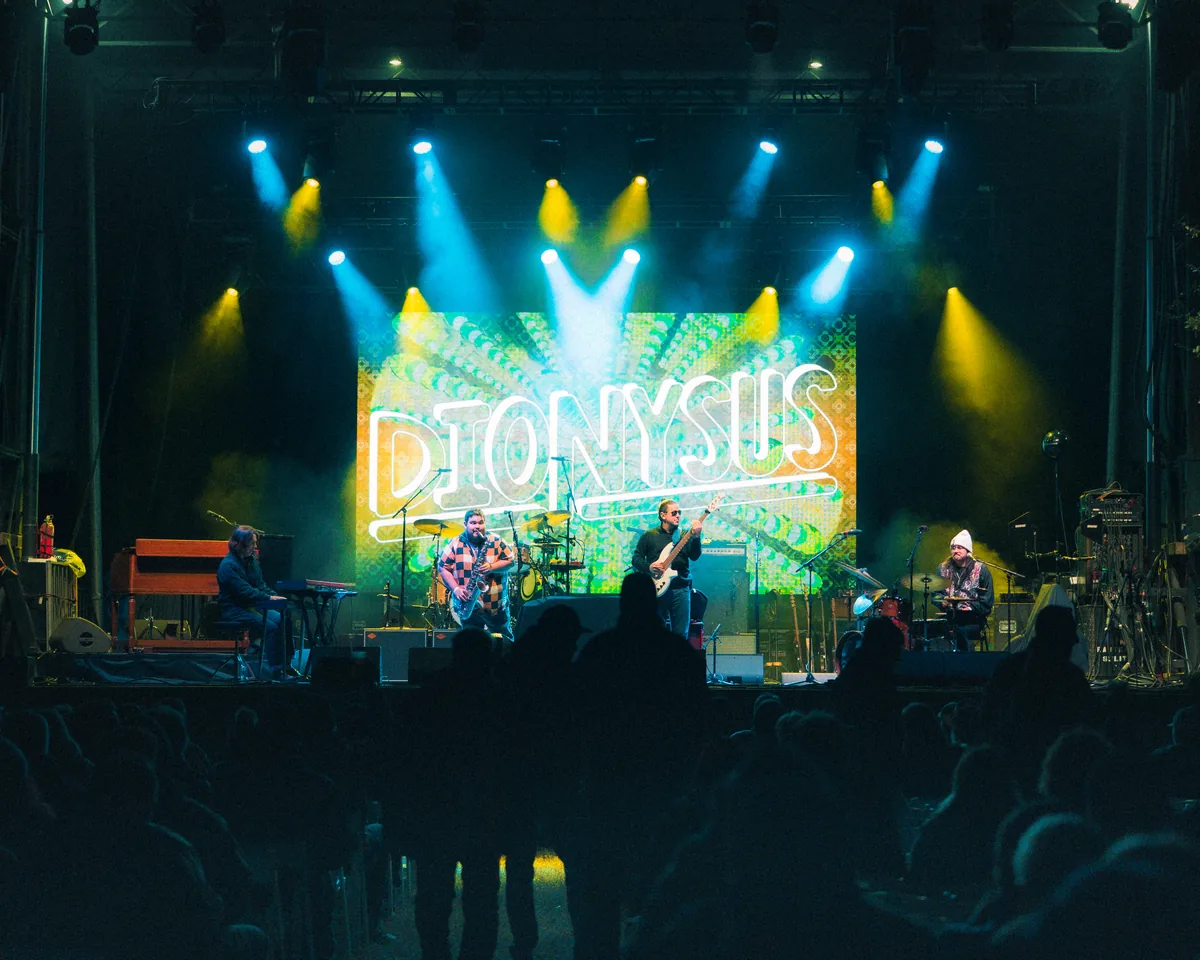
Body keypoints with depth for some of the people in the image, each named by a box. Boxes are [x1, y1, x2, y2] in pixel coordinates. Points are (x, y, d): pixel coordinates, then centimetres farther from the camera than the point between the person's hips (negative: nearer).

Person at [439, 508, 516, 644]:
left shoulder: (496, 541, -1)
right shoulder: (455, 544, -1)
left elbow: (510, 560, 0)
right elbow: (443, 567, 0)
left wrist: (491, 567, -18)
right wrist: (456, 589, -13)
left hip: (497, 606, 0)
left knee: (506, 643, 9)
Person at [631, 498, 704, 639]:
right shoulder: (649, 536, 8)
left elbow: (694, 556, -4)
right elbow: (636, 558, 8)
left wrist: (696, 537, -21)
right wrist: (649, 567, -12)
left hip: (680, 589, 1)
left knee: (681, 633, -3)